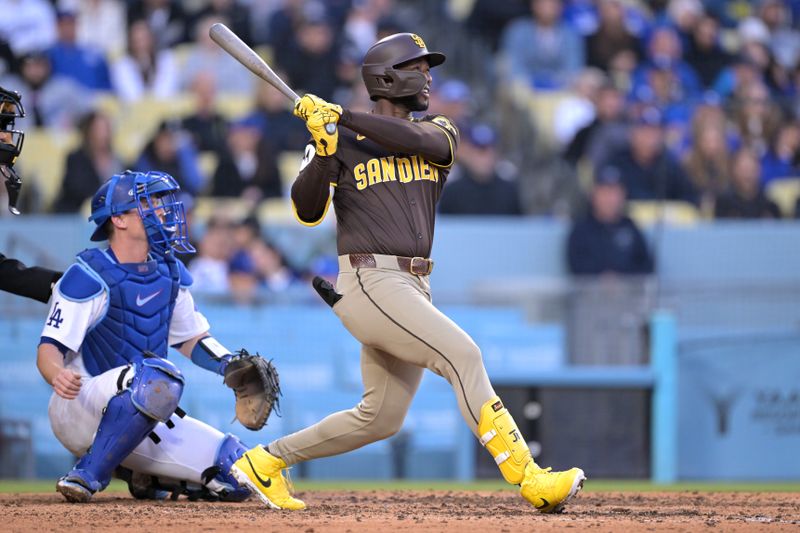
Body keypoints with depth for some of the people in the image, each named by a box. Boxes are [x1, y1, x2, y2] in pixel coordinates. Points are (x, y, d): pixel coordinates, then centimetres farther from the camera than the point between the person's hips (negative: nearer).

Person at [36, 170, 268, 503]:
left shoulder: (169, 272, 9)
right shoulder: (89, 277, -13)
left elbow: (192, 339, 20)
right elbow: (50, 348, -19)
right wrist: (58, 375, -43)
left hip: (140, 429, 7)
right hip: (80, 410, -7)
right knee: (158, 375, -39)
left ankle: (142, 475, 15)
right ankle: (88, 474, -26)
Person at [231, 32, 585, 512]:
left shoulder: (440, 134, 13)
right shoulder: (342, 143, 2)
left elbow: (416, 139, -11)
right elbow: (308, 212, -8)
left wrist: (343, 117, -15)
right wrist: (324, 149, -22)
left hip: (414, 288, 7)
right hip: (370, 282, -7)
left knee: (381, 418, 10)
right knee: (462, 355, -21)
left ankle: (266, 462, 24)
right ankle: (529, 478, -24)